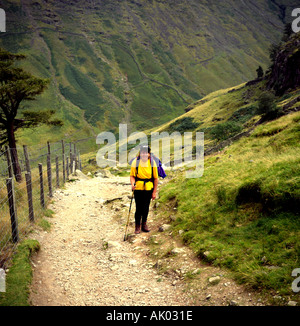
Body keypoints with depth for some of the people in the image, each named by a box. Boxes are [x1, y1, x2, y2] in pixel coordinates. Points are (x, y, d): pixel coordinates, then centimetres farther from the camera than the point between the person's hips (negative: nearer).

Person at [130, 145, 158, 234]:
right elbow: (132, 176, 0)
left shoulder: (152, 162, -4)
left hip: (148, 188, 2)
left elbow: (156, 178, 2)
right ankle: (137, 226, 15)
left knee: (146, 207, 11)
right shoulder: (135, 162, -7)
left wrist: (154, 192, 1)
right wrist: (133, 183, -20)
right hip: (138, 188, -1)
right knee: (138, 207, -1)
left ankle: (144, 224, 31)